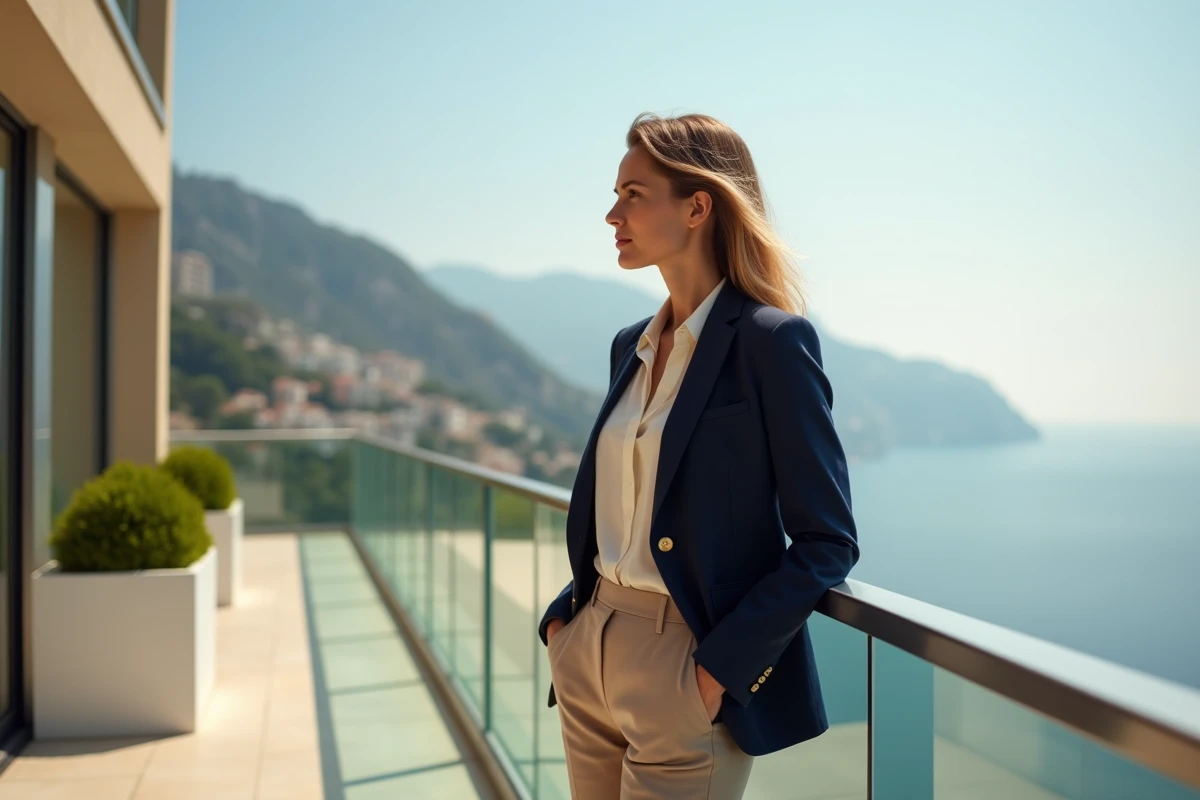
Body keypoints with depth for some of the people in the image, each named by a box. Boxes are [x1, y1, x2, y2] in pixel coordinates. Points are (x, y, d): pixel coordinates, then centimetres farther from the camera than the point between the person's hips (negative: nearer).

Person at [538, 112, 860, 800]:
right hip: (589, 659, 7)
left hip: (687, 664, -7)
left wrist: (724, 666, -18)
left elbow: (827, 541, -13)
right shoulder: (633, 345, 9)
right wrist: (565, 614, 4)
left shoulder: (771, 339, -12)